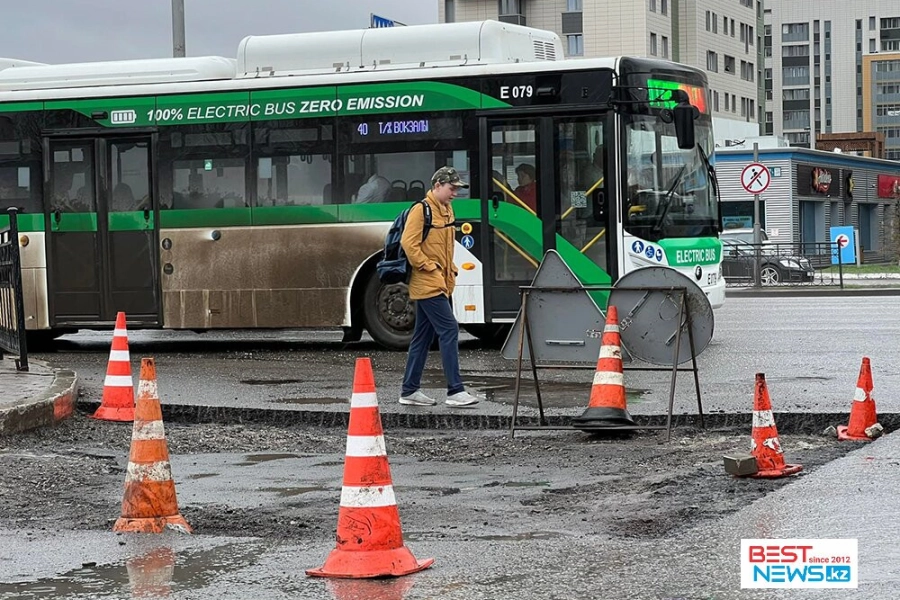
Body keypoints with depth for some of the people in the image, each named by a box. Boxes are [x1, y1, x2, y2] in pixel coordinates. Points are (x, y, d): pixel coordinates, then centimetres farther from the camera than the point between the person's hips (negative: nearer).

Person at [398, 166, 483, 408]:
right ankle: (455, 390, -15)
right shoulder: (421, 210, -12)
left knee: (423, 337, 11)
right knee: (449, 330, -14)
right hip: (427, 284, -9)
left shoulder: (447, 210, 16)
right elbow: (409, 244, -19)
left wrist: (449, 271, 15)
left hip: (441, 284, 9)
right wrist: (429, 267, -17)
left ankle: (409, 390, 16)